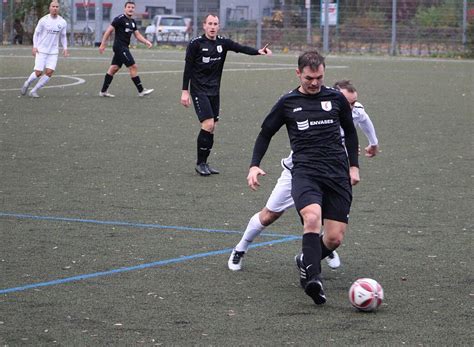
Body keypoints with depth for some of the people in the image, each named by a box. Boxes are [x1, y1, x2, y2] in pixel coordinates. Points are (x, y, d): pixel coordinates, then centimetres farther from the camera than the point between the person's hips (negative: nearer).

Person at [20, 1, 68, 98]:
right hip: (41, 50, -3)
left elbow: (63, 36, 15)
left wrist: (65, 48, 2)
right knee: (38, 73, -8)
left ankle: (34, 91, 4)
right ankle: (27, 83, 24)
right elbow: (36, 33, 2)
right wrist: (34, 46, -8)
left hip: (53, 52, 3)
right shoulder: (44, 20, -7)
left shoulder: (62, 22, 2)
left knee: (49, 72, -11)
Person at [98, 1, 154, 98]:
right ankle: (141, 91, -7)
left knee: (114, 68, 10)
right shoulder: (120, 19, -11)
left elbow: (137, 35, 14)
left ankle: (103, 91, 14)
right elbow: (109, 30, -10)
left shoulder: (133, 22, 15)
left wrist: (146, 42, -4)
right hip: (120, 47, -9)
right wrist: (103, 44, -13)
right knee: (133, 67, -10)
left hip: (124, 48, 9)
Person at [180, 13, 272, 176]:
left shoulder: (223, 43, 3)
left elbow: (241, 48, -12)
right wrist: (185, 91, -9)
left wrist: (258, 51, -30)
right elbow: (188, 68, -6)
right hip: (199, 90, -5)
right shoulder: (195, 43, -8)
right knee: (208, 125, -15)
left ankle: (204, 163, 17)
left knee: (212, 128, 6)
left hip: (214, 91, 5)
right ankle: (200, 163, -3)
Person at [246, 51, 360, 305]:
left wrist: (353, 166, 18)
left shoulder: (336, 98, 10)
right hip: (305, 171, -2)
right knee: (312, 217, -32)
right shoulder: (287, 103, 7)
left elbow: (350, 131, 24)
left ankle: (307, 263, 27)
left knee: (335, 238, -3)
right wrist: (255, 165, 6)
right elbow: (266, 133, 18)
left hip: (337, 173, 2)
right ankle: (314, 279, -37)